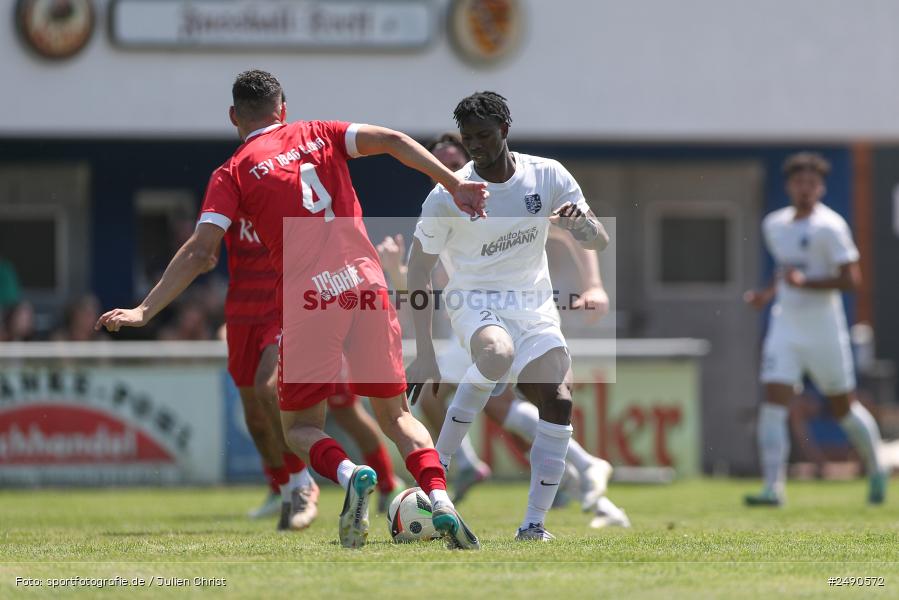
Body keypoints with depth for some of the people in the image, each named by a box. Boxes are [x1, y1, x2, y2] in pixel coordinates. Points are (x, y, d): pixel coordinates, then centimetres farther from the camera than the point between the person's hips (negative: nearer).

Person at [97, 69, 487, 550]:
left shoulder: (233, 173, 6)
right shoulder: (318, 134, 16)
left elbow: (199, 251, -2)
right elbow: (390, 141, 3)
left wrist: (145, 311, -2)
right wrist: (453, 184, 2)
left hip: (307, 302, -3)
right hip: (367, 282, 3)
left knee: (299, 428, 11)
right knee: (396, 415, 14)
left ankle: (349, 474, -21)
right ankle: (439, 498, -11)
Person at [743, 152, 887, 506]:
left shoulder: (830, 227, -12)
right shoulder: (774, 225, 9)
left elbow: (851, 279, -17)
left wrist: (804, 282, -24)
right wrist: (768, 294, 10)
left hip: (824, 329, -5)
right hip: (784, 327, 5)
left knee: (844, 408, 8)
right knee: (773, 405, -11)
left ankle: (876, 470, 32)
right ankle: (773, 487, -15)